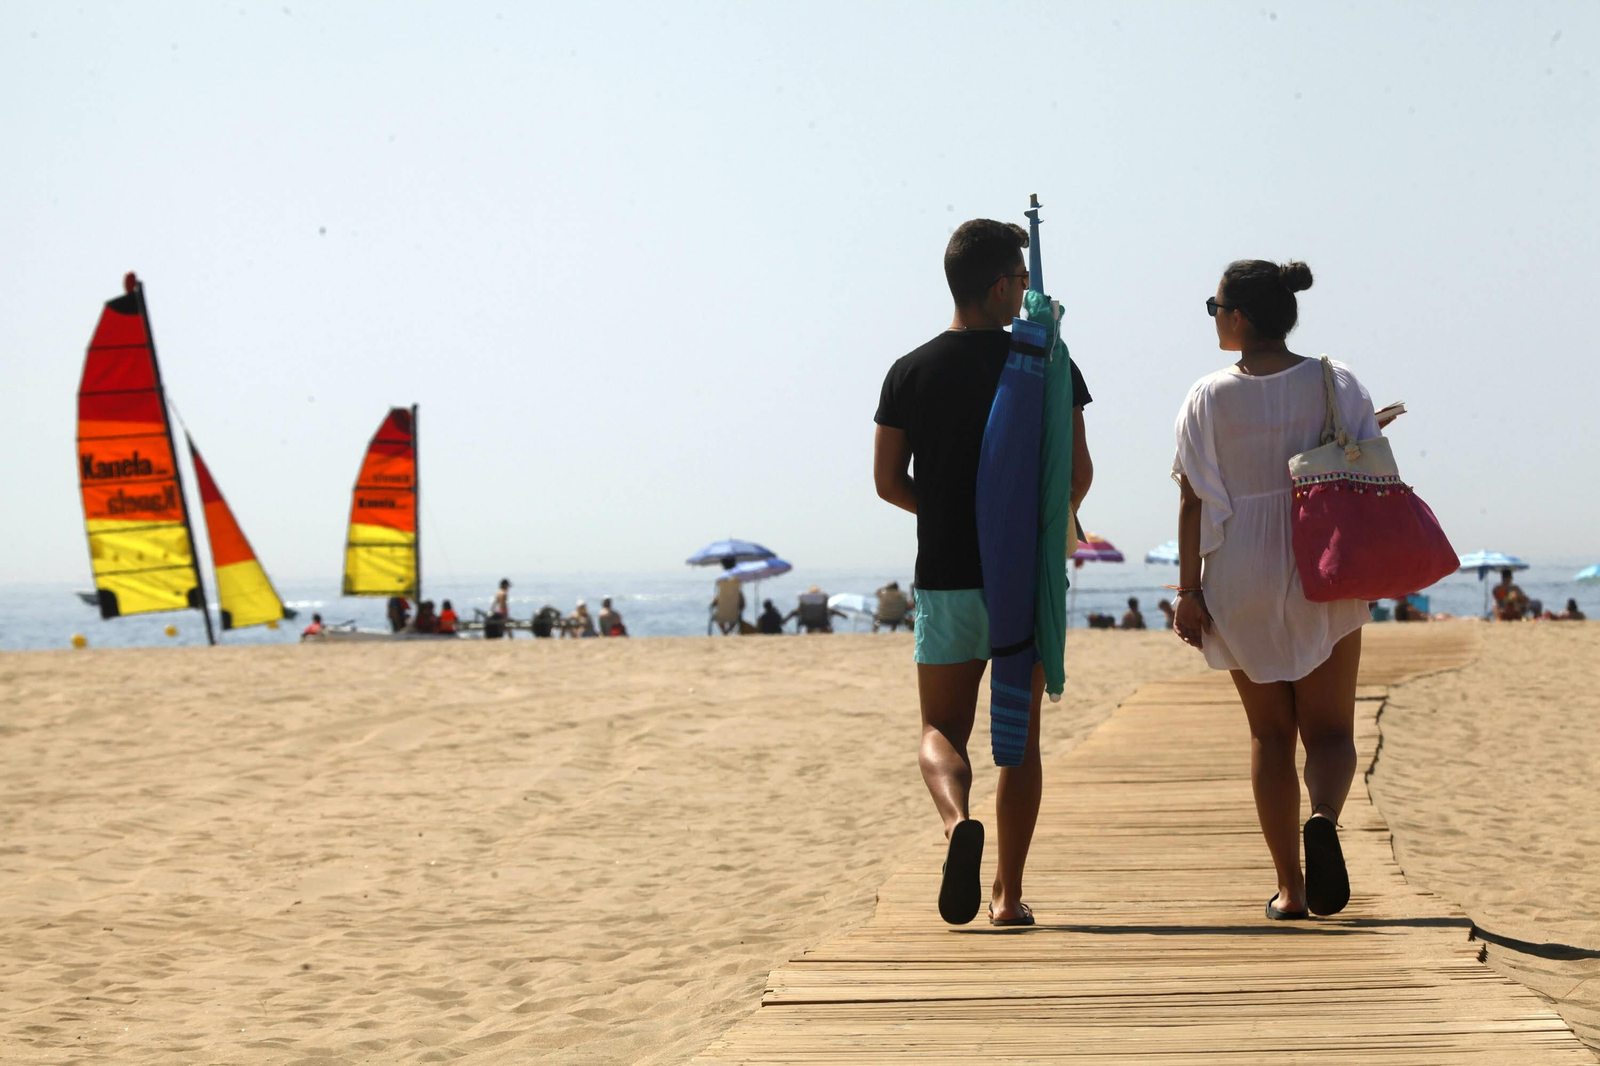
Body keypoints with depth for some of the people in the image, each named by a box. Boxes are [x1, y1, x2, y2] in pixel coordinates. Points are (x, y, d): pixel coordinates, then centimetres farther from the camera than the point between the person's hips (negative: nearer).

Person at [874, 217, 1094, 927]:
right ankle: (1009, 894, 8)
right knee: (1019, 736, 10)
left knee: (941, 730, 10)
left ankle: (957, 822, -22)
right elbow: (1079, 472, -5)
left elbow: (888, 482, 1)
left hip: (946, 576, 0)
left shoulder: (909, 373, 0)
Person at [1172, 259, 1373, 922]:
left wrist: (1189, 592, -3)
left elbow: (1194, 502, -7)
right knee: (1330, 731, 10)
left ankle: (1290, 887, 9)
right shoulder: (1336, 385, -3)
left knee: (1269, 735, 12)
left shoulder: (1209, 399, -6)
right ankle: (1324, 818, -23)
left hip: (1241, 582, 0)